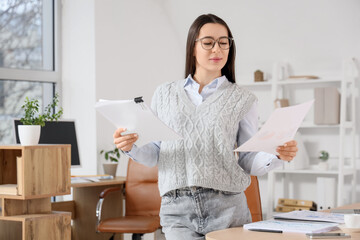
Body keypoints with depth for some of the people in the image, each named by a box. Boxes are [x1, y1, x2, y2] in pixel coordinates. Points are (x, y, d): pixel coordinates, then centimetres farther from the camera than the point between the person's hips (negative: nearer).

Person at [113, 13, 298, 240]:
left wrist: (278, 156, -14)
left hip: (227, 207, 0)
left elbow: (249, 161, 6)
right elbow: (154, 153, 15)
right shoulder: (165, 94, 14)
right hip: (177, 208, 0)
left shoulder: (243, 99, 9)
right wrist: (131, 147, -6)